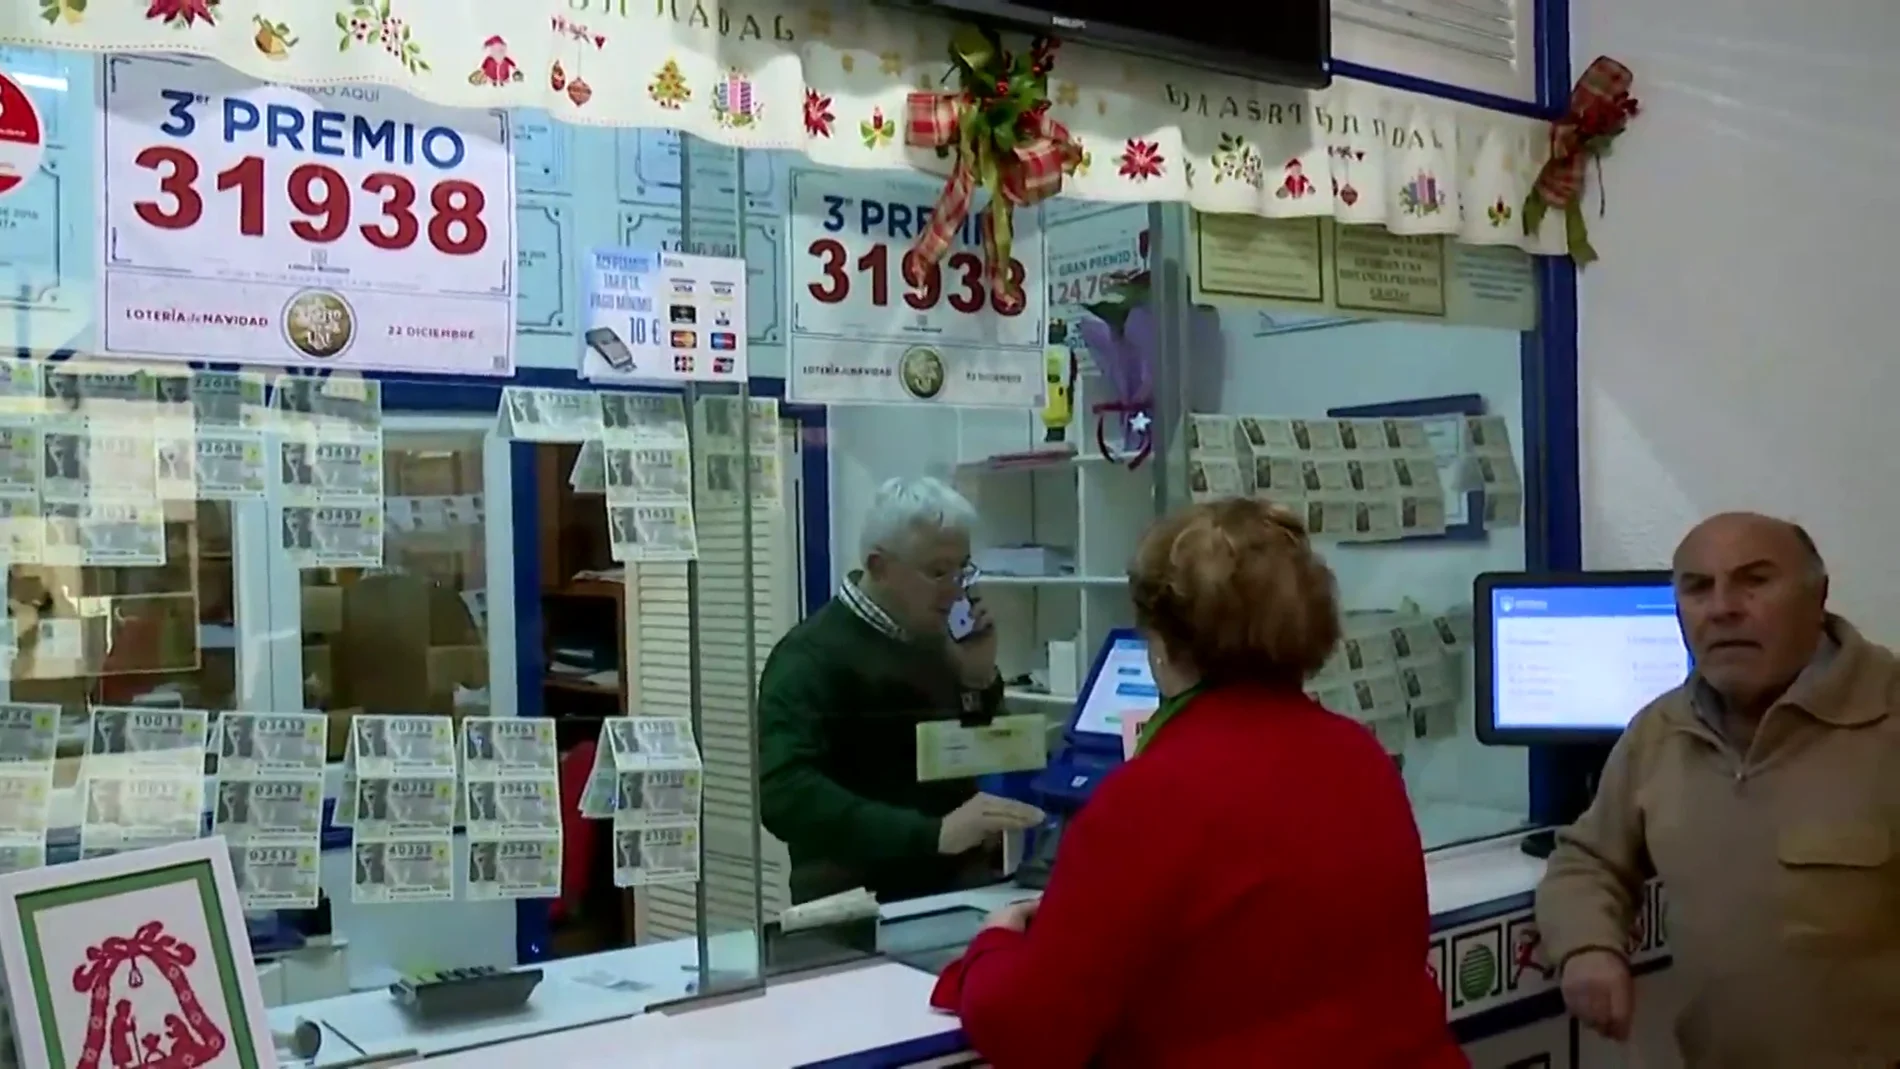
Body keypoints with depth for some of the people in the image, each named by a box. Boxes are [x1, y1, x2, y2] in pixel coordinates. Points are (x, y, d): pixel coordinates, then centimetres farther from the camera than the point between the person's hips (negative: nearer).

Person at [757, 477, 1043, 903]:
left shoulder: (932, 641, 12)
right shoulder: (814, 656, -9)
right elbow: (784, 793, -23)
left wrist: (980, 680, 2)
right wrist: (932, 833, -30)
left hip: (957, 893, 7)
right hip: (862, 906, -7)